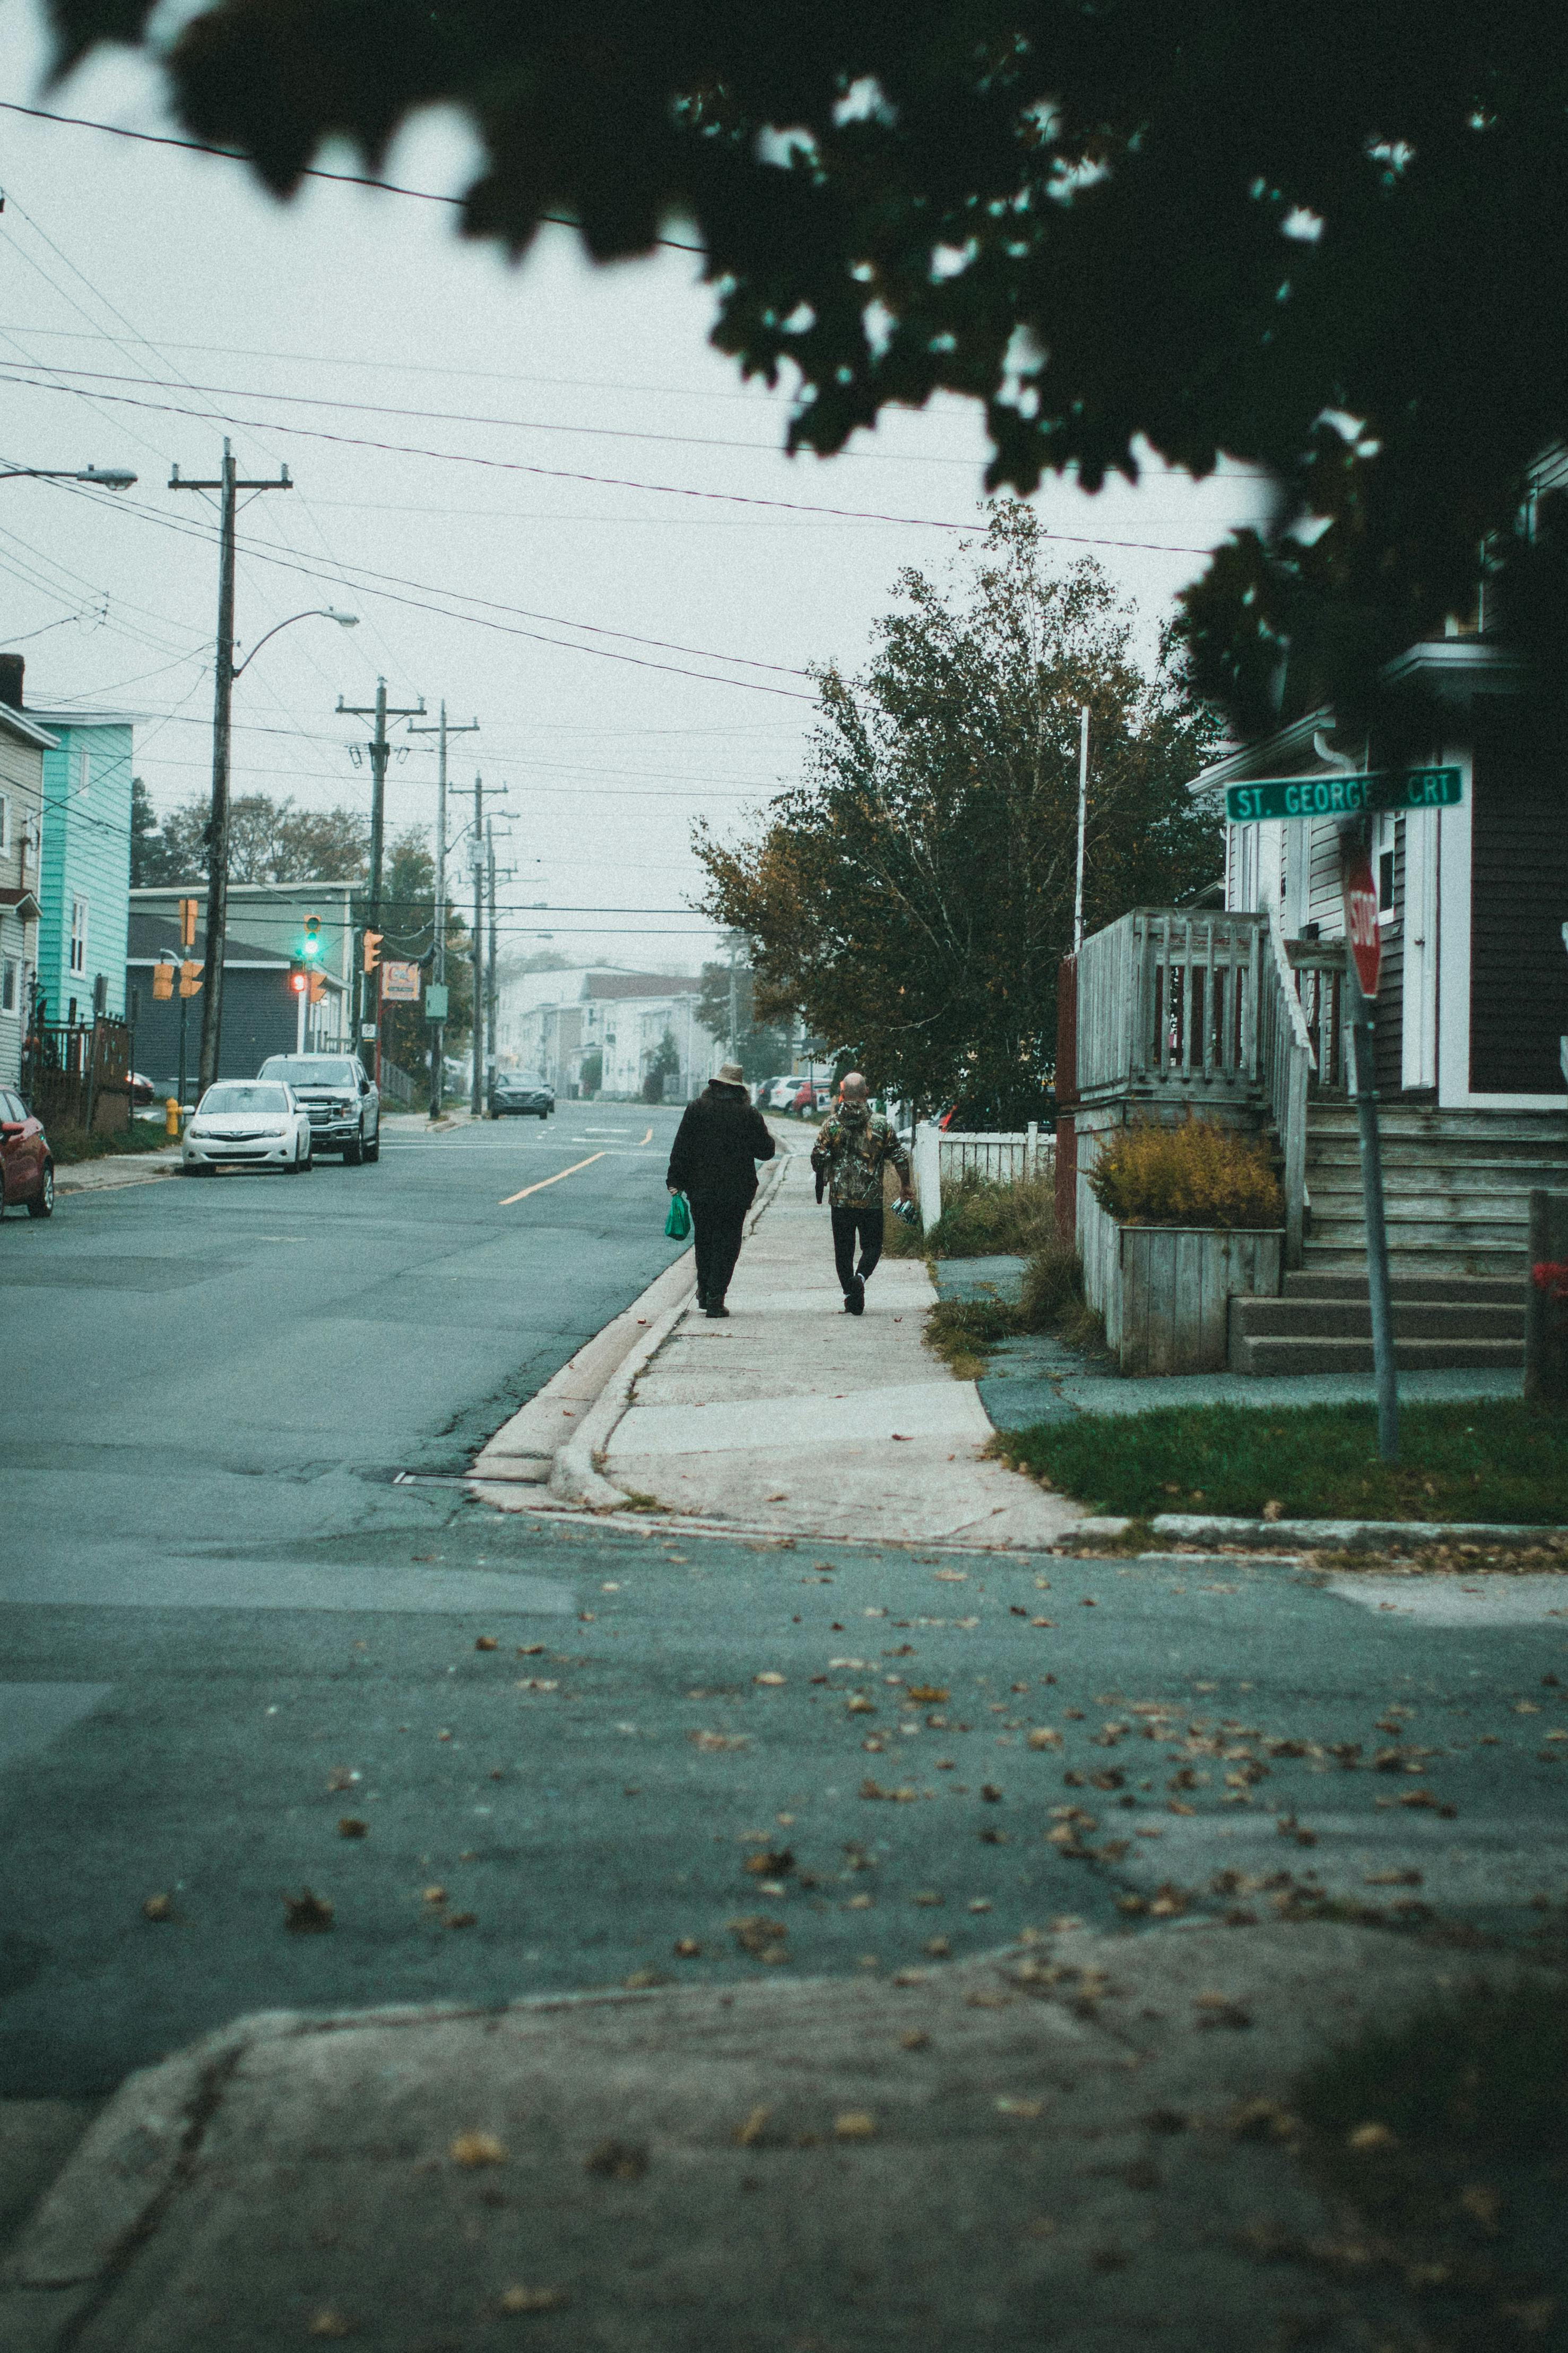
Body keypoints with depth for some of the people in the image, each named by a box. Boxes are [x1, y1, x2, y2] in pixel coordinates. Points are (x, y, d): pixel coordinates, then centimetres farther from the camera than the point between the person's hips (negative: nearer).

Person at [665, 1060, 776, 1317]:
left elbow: (681, 1149, -2)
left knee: (704, 1240, 18)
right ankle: (715, 1299, -3)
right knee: (727, 1243, 3)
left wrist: (675, 1180, 3)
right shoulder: (750, 1115, -6)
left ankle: (704, 1291, 25)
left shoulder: (696, 1109, -2)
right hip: (736, 1192, -2)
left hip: (700, 1189, 2)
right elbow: (766, 1151, 1)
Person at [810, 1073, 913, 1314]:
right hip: (872, 1200, 0)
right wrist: (905, 1186, 14)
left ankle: (852, 1300, 7)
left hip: (841, 1197, 0)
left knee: (843, 1249, 9)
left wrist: (821, 1182, 16)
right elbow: (899, 1157, 0)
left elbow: (818, 1157, -5)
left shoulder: (832, 1124, -3)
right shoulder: (881, 1124, -2)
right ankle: (860, 1277, -19)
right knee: (872, 1245, 10)